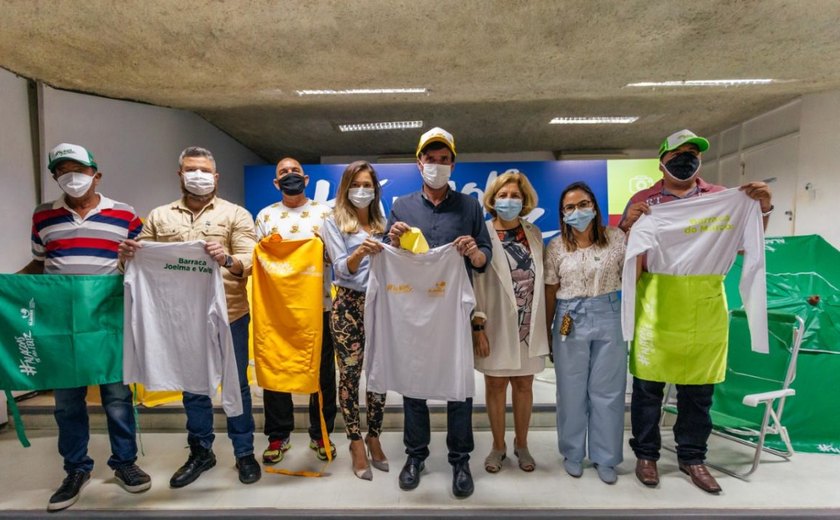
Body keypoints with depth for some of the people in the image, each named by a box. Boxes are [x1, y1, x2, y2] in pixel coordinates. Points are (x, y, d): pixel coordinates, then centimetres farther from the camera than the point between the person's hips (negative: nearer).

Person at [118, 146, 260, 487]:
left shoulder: (236, 214, 0)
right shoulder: (159, 217, 10)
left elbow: (250, 263, -11)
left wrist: (228, 260, -33)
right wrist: (127, 256, -12)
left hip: (228, 315, -3)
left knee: (236, 385, 9)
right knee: (192, 387, 16)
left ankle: (244, 452, 25)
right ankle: (200, 452, 34)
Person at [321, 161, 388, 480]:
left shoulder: (383, 223, 14)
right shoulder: (334, 223, 1)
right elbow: (342, 269, -10)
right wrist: (360, 253, -28)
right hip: (349, 305, -3)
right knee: (350, 374, 3)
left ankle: (374, 438, 23)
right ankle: (356, 443, 17)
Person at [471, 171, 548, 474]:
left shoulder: (534, 233, 6)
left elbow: (541, 279, 9)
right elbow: (475, 283, -10)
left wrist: (544, 322, 7)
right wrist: (478, 326, -13)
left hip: (529, 324, 3)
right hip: (496, 325, -3)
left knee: (524, 384, 13)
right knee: (496, 385, 9)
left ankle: (521, 445, 32)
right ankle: (498, 446, 28)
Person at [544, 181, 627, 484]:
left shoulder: (616, 238, 0)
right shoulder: (556, 247, -1)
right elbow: (550, 292, 2)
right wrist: (546, 331, 4)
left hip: (608, 318, 0)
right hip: (570, 321, 0)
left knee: (607, 391, 10)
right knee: (572, 391, 11)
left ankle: (605, 457, 28)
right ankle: (573, 453, 30)